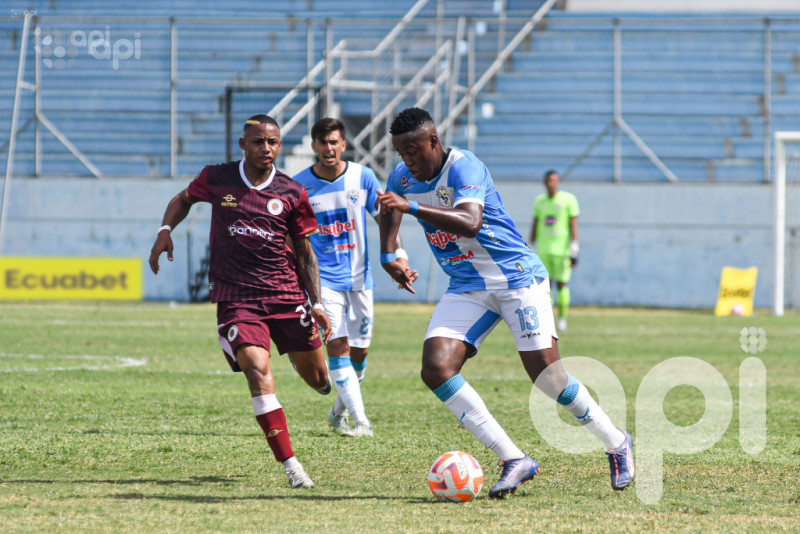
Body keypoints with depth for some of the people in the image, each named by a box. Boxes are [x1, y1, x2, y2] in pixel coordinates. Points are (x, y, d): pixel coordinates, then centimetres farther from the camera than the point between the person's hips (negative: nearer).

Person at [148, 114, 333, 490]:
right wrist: (166, 230, 3)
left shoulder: (292, 194, 0)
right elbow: (184, 199, 21)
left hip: (287, 293, 1)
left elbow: (305, 252, 7)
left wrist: (316, 303, 0)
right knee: (258, 370, -21)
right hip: (235, 296, -1)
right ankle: (290, 465, -20)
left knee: (316, 376, 6)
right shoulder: (217, 179, 0)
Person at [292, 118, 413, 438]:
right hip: (324, 277, -3)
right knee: (338, 345, -17)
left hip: (359, 277, 3)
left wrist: (399, 254, -6)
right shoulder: (299, 185, -6)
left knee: (359, 351, 7)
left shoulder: (363, 177, -2)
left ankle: (339, 413, 30)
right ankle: (360, 421, -19)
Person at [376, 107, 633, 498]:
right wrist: (387, 255, 9)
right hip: (466, 288, 7)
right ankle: (513, 461, -14)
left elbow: (469, 223, -39)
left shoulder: (463, 168, -22)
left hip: (517, 277, -7)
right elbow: (391, 208, 22)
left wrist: (412, 207, -46)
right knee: (435, 370, -15)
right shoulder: (402, 178, 1)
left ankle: (617, 444, 13)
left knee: (547, 375, -12)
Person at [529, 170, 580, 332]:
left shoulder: (568, 199, -1)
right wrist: (530, 247, 14)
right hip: (543, 250, 4)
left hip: (562, 249, -4)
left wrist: (574, 249, -9)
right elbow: (535, 226, 17)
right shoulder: (539, 201, 11)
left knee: (562, 283, -2)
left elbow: (573, 225, -4)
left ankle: (562, 317, 8)